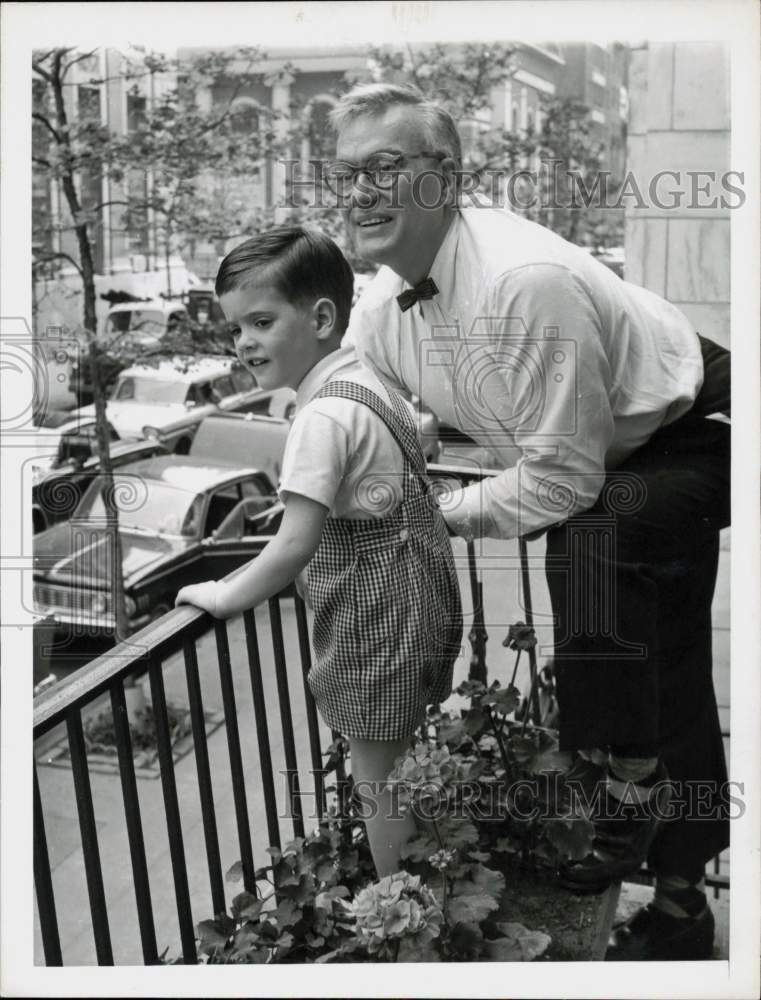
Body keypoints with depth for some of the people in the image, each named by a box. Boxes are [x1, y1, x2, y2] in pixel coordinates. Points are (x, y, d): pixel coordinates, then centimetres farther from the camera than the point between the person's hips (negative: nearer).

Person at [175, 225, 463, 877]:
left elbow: (296, 545, -27)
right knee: (414, 766, 22)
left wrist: (229, 596, -14)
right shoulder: (367, 383, 6)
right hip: (421, 597, 10)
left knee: (378, 780, 6)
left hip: (375, 622, -10)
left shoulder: (323, 415, -24)